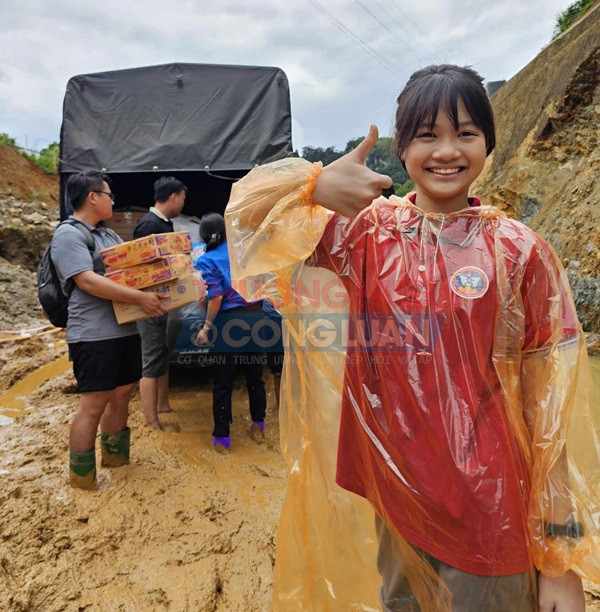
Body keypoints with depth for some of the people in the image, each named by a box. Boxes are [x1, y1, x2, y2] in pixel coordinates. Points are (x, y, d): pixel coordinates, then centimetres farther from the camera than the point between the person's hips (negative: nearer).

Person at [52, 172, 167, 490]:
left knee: (121, 395, 16)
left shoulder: (109, 234, 18)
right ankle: (81, 479, 14)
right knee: (93, 404, -2)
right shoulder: (68, 234, -10)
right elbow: (87, 281, -21)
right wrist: (140, 297, -25)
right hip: (94, 335, -8)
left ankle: (115, 457, 33)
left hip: (125, 329, 9)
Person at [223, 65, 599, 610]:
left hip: (491, 514, -2)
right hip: (393, 493, 3)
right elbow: (249, 208, -5)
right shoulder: (368, 230, -3)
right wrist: (313, 182, -26)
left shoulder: (522, 253, -8)